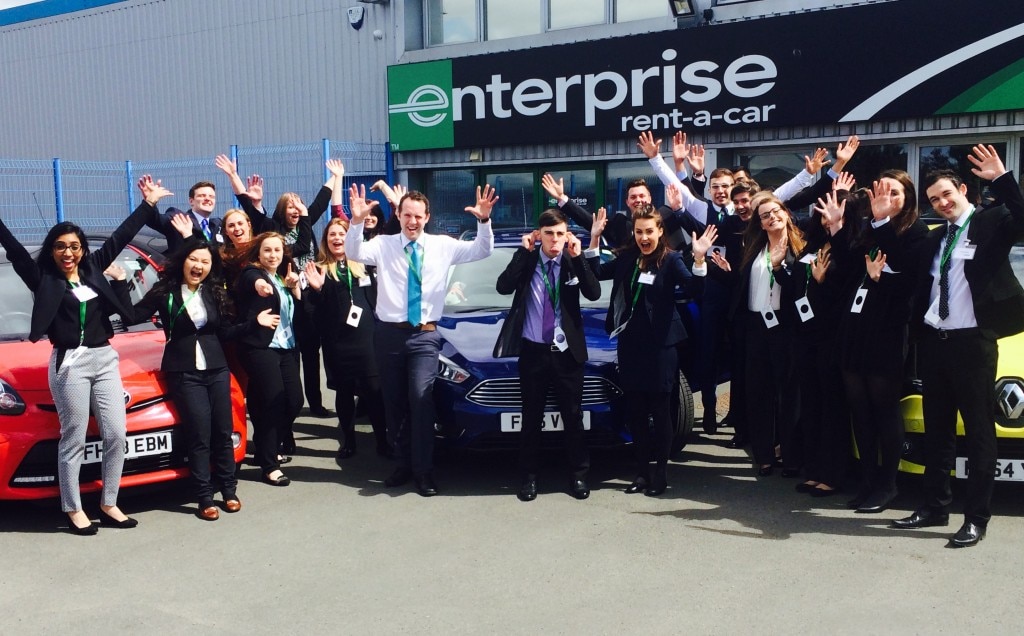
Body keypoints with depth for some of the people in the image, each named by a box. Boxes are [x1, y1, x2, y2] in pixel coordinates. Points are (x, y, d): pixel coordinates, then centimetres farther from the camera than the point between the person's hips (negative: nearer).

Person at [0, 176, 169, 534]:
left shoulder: (93, 269, 11)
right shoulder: (43, 278, 0)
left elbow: (121, 237, 15)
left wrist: (148, 205, 18)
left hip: (105, 359, 5)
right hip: (69, 363, -5)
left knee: (116, 435, 3)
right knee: (73, 439, 2)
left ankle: (109, 505, 15)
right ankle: (74, 510, 13)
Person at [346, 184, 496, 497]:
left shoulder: (443, 245, 3)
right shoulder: (383, 245, 0)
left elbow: (482, 251, -4)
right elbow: (354, 253, -16)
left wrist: (484, 221, -22)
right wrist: (357, 221, -33)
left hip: (425, 335, -1)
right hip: (389, 334, 1)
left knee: (421, 398, -14)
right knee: (394, 402, 9)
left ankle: (424, 471, -4)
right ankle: (405, 463, 25)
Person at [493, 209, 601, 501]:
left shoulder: (573, 262, 0)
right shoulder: (526, 260, 0)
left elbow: (594, 293, -13)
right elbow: (503, 287, -17)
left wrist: (578, 257, -18)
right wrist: (524, 252, -17)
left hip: (566, 352, 0)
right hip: (532, 351, 0)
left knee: (573, 417, 8)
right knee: (531, 418, 9)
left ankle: (579, 475, 20)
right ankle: (529, 476, 20)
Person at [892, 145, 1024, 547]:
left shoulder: (992, 223, -2)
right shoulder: (933, 239, 16)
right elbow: (918, 288, 12)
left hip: (972, 342, -7)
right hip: (933, 341, 7)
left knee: (978, 431, 0)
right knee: (937, 430, 14)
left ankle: (976, 518, 6)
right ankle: (935, 507, 24)